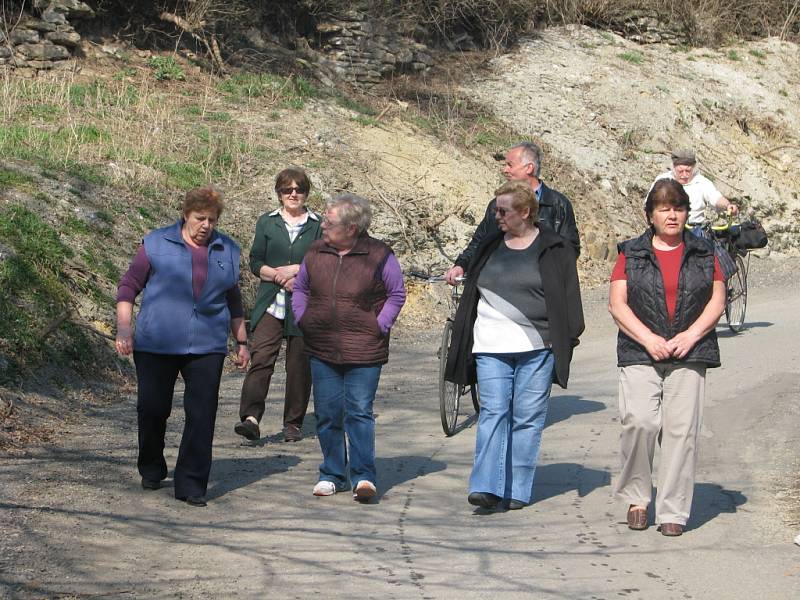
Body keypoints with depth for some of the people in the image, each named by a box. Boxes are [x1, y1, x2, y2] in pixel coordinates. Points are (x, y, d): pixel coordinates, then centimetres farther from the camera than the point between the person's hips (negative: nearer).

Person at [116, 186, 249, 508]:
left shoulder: (227, 250, 11)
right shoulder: (157, 243, 2)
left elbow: (233, 301, 21)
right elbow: (129, 286, 3)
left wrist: (242, 342, 19)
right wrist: (123, 329, -7)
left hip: (207, 347, 2)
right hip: (156, 345, -2)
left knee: (202, 415, -6)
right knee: (152, 409, 5)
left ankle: (191, 484, -2)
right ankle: (151, 469, 29)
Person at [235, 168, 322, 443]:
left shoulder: (317, 225, 8)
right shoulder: (266, 222, 11)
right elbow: (255, 261, 6)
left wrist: (295, 270, -10)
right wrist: (278, 276, -11)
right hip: (271, 304, 0)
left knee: (299, 366, 3)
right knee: (261, 358, -14)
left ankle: (293, 423, 12)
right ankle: (251, 417, -23)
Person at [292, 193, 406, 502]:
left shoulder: (379, 255, -5)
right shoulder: (316, 252, 6)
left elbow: (397, 294, 3)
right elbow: (300, 288, 20)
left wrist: (379, 327, -5)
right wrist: (303, 320, 7)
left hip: (363, 351, -4)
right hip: (321, 350, 4)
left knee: (359, 412, -8)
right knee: (327, 414, 7)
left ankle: (363, 476, -6)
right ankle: (332, 474, 18)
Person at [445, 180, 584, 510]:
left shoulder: (555, 249, 2)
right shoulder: (489, 247, 14)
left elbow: (568, 296, 2)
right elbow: (472, 294, 20)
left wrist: (569, 337, -4)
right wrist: (462, 329, 18)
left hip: (537, 347, -3)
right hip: (491, 347, 3)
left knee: (528, 417, 2)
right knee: (493, 412, -7)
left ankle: (518, 490, 8)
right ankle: (487, 486, -13)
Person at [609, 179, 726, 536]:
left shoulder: (703, 254, 13)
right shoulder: (631, 253, 9)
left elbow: (717, 299, 9)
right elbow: (617, 303, 3)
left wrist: (691, 336, -6)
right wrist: (649, 339, -9)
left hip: (689, 355, 1)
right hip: (640, 354, -1)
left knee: (682, 429, -6)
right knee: (639, 422, -17)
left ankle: (673, 512, 0)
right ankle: (636, 497, 2)